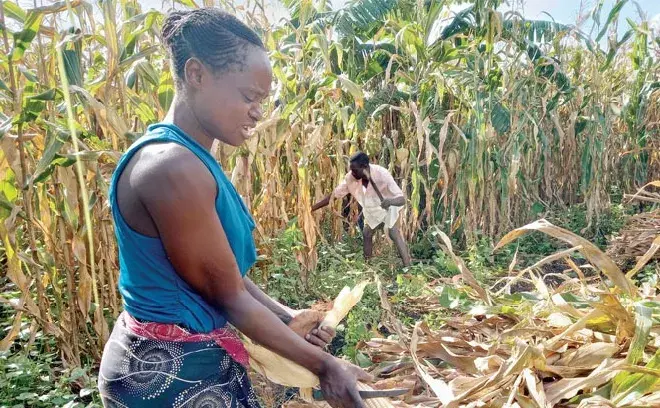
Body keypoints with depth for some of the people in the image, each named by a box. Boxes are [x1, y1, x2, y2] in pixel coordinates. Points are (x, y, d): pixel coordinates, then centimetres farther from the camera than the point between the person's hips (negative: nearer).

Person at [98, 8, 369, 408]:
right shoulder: (172, 165, -26)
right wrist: (323, 364, -13)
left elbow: (228, 273, 6)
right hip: (168, 370, -8)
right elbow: (228, 295, -21)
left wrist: (287, 317, 3)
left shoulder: (193, 158, 4)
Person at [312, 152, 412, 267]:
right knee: (366, 234, 6)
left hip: (388, 207, -4)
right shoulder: (351, 177, -29)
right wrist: (310, 209, -23)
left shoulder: (382, 174, -40)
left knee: (393, 233, -13)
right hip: (371, 210, 4)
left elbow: (402, 199, -41)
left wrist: (390, 201, -64)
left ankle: (407, 268, -4)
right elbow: (334, 194, -19)